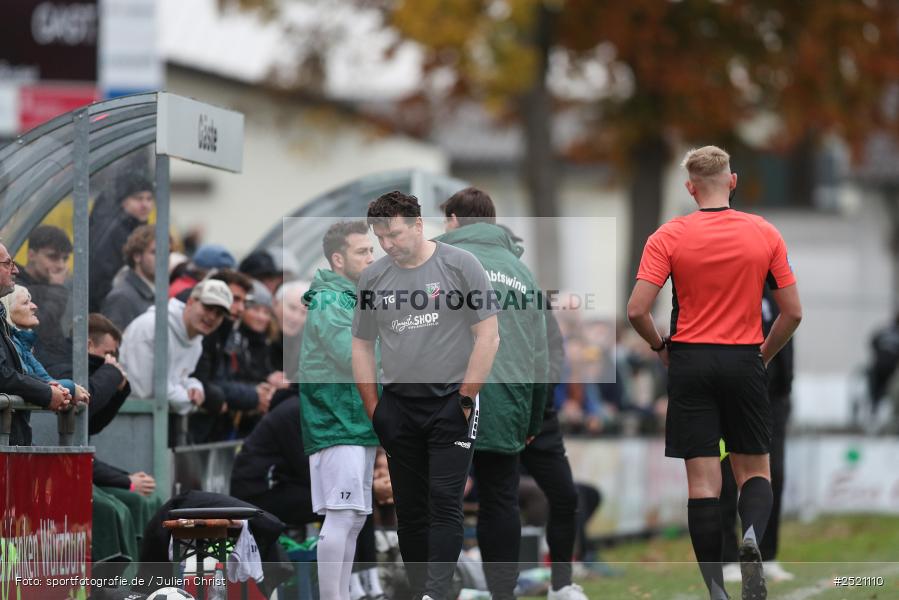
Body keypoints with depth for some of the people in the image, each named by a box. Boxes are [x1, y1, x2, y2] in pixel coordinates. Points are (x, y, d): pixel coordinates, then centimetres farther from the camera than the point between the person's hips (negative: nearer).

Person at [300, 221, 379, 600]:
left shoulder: (356, 299, 18)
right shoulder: (329, 303, -12)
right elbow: (357, 359, -23)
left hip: (359, 426, 10)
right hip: (335, 426, -10)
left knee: (355, 519, 11)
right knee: (341, 515, -13)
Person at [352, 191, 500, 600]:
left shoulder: (460, 266, -7)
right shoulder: (372, 279, 6)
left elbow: (487, 336, -8)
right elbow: (362, 346, 13)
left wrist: (464, 400, -10)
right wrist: (373, 409, 8)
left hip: (451, 402, -5)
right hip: (398, 405, 5)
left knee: (444, 502, -12)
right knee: (409, 507, 8)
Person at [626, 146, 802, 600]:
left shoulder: (669, 237, -5)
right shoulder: (766, 234, 0)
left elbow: (637, 310, -11)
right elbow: (793, 311, 0)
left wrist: (660, 346, 8)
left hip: (691, 362, -1)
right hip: (745, 362, 1)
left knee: (703, 481, 1)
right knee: (754, 471, 13)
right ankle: (753, 536, -18)